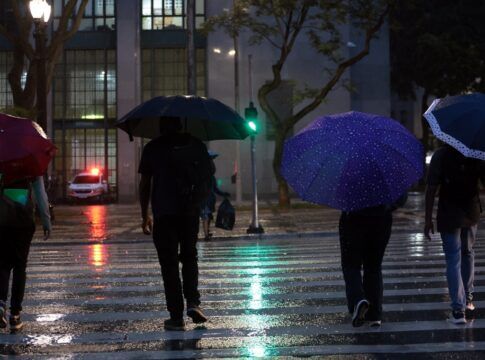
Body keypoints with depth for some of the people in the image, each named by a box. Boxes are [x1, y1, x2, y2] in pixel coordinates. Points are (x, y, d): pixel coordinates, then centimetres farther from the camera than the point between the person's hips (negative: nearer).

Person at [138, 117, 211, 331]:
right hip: (190, 212, 2)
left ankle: (176, 317, 3)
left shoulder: (152, 148, 1)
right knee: (189, 256, 19)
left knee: (169, 263, 3)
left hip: (164, 213, -2)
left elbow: (145, 183, 2)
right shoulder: (196, 145, 6)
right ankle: (193, 302, 0)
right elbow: (207, 177, 7)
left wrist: (145, 215, 8)